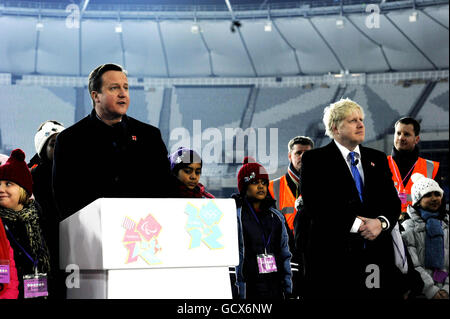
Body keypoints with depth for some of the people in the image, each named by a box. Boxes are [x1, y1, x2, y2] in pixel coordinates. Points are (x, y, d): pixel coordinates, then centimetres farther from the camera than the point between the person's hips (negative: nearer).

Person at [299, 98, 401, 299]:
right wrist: (356, 224, -15)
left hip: (376, 254, 4)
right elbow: (315, 206, -9)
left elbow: (393, 202, 13)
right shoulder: (314, 160, 2)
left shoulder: (378, 159, 18)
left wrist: (381, 222, -9)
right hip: (332, 257, -4)